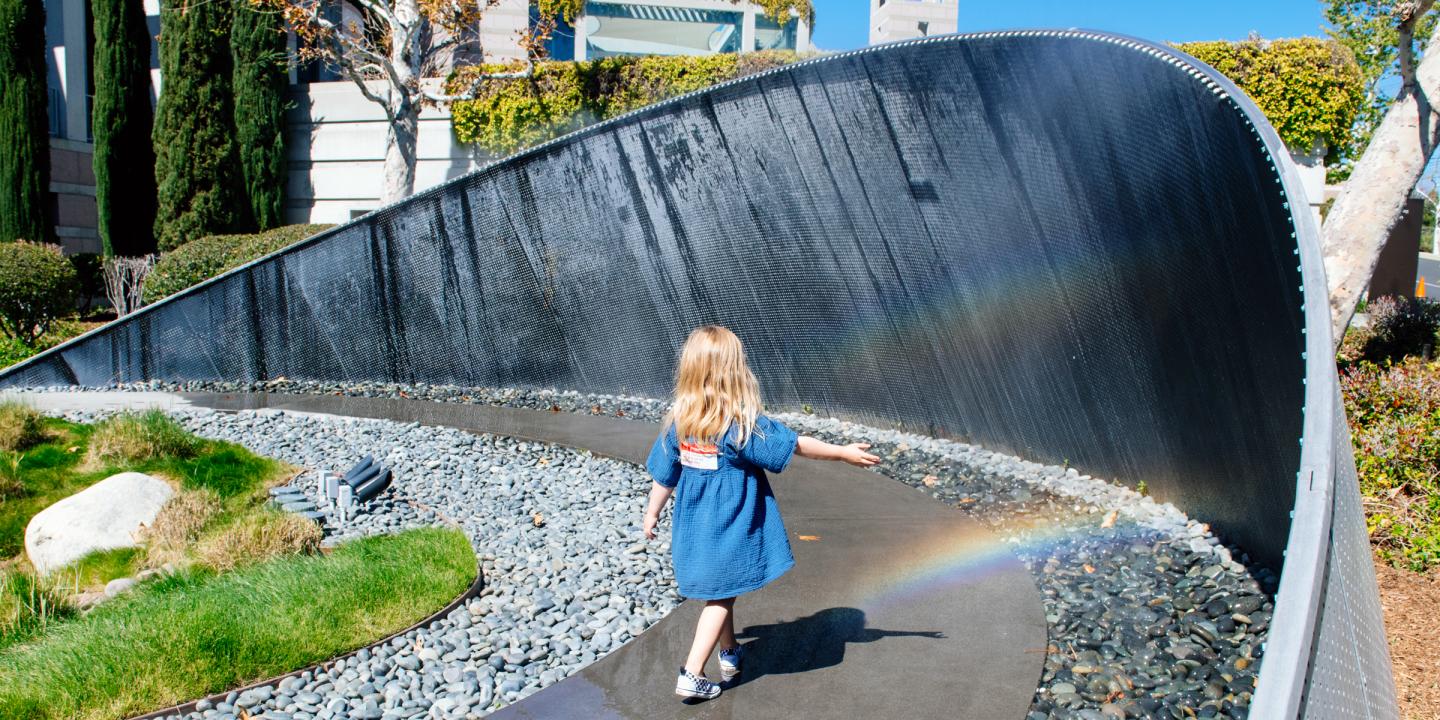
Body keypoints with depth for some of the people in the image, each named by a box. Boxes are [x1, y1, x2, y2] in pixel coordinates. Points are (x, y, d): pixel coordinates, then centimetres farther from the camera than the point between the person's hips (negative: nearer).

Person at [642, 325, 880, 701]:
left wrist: (652, 514, 15)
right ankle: (692, 676, 8)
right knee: (721, 598, 9)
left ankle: (730, 656, 40)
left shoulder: (678, 420, -8)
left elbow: (664, 476, 0)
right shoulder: (744, 424, -23)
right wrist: (844, 452, -4)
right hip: (730, 532, -5)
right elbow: (796, 445, -15)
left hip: (694, 529, 5)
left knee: (719, 591, 24)